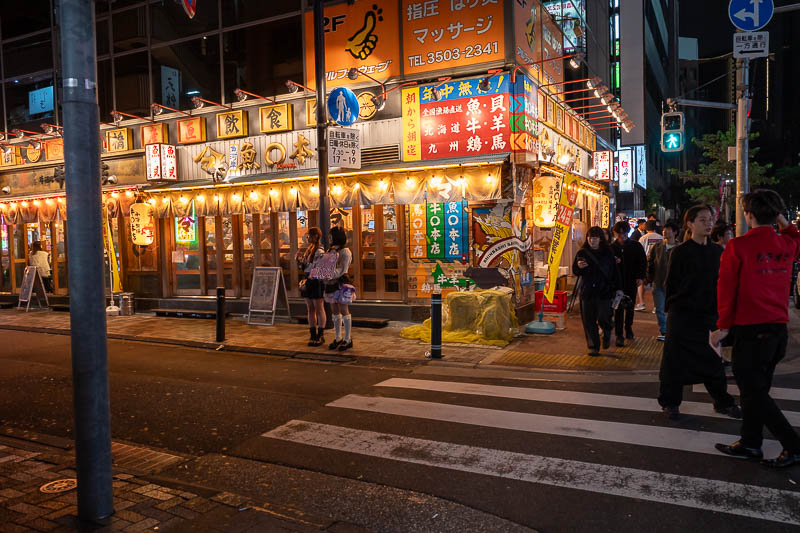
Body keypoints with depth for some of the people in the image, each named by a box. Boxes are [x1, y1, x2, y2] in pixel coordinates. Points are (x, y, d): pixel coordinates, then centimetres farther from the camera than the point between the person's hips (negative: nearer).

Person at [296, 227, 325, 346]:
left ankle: (320, 336, 9)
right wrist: (298, 260, 1)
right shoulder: (308, 250, 12)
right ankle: (313, 335, 19)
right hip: (307, 282, 9)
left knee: (319, 310, 1)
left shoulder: (319, 251, -14)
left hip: (316, 282, -9)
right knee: (310, 310, 11)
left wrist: (303, 260, -24)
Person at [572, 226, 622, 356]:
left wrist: (618, 288, 1)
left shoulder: (608, 253, 1)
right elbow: (575, 272, 8)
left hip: (604, 290, -2)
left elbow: (614, 271, 5)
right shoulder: (582, 253, 4)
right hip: (587, 291, 2)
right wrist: (579, 267, -14)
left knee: (603, 318, -6)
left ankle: (607, 335, 28)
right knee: (588, 320, 2)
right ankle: (593, 347, 15)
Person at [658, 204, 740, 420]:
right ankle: (670, 403, 17)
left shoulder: (718, 251, 7)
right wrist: (672, 309, -6)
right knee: (675, 361, 3)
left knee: (713, 360, 12)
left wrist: (719, 309, 6)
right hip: (682, 316, -4)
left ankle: (723, 402, 28)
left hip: (708, 315, 4)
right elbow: (671, 284, -5)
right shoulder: (680, 252, -7)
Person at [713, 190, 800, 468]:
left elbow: (726, 288, -12)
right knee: (756, 387, 16)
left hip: (750, 330, -7)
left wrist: (724, 325, -3)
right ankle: (750, 443, 26)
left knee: (754, 391, 3)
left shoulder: (738, 246, -14)